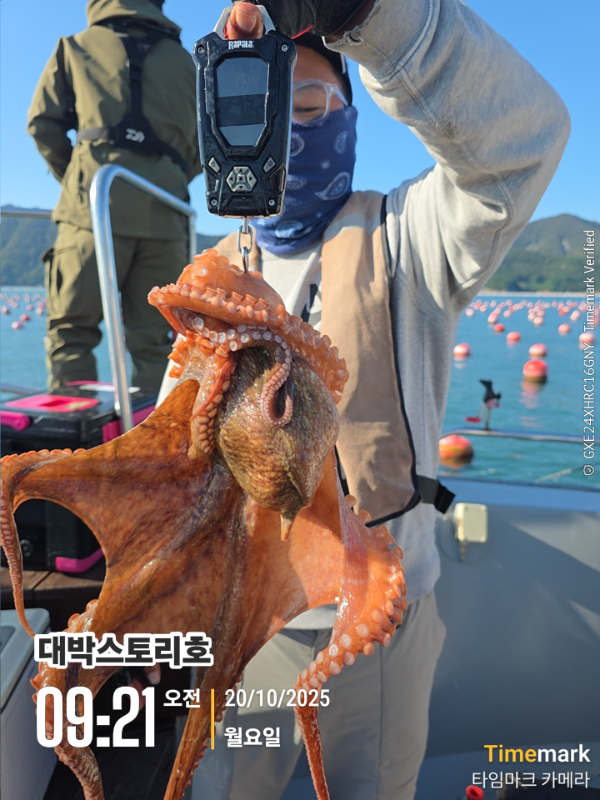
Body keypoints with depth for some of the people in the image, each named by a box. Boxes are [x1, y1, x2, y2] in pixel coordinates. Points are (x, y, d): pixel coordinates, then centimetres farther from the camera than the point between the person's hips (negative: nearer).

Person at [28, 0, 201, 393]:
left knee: (71, 329, 1)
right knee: (153, 341, 4)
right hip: (164, 213, 2)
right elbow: (203, 144, 18)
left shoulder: (76, 47, 18)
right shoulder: (183, 59, 22)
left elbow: (42, 123, 12)